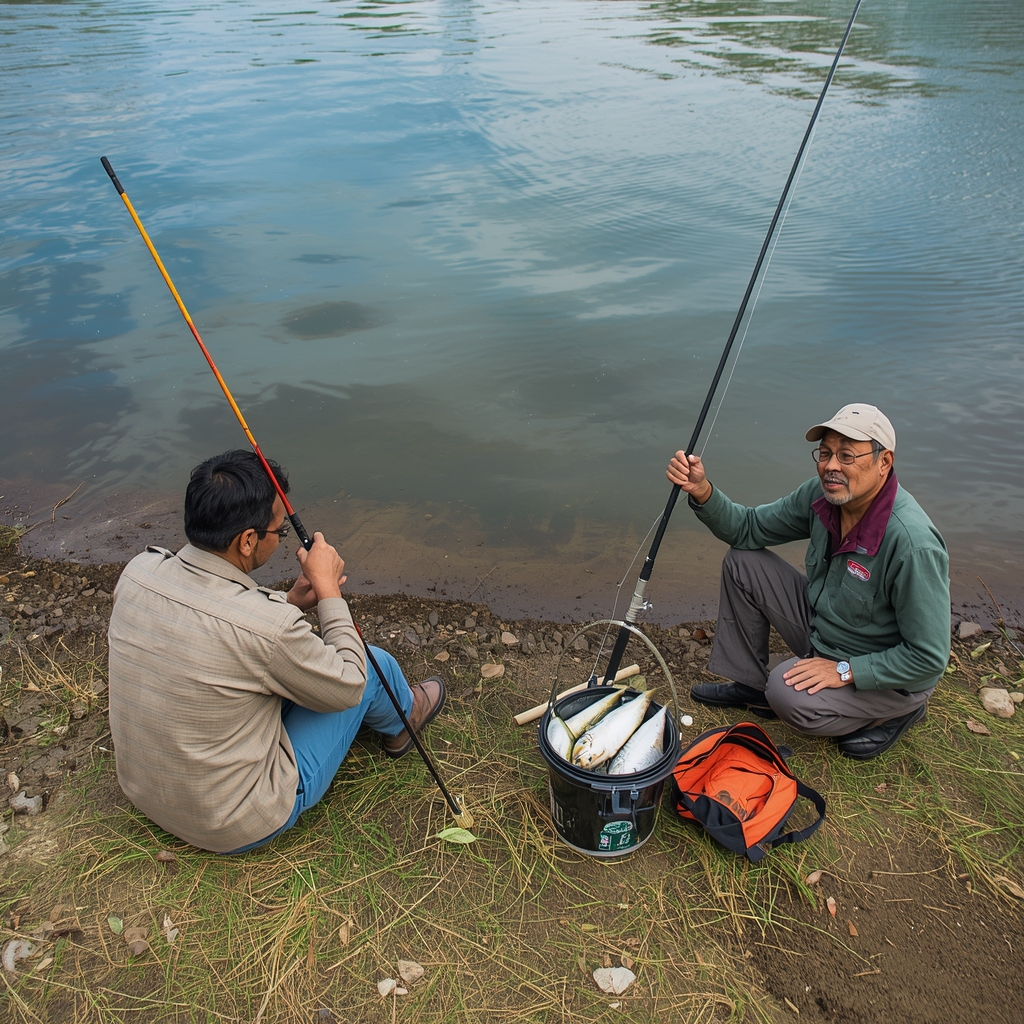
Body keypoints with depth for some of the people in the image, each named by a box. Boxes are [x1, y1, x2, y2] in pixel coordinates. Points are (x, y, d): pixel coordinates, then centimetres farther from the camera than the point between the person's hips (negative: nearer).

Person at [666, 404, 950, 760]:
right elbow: (747, 529, -3)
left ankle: (895, 714, 0)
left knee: (787, 694, -31)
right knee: (743, 562, -2)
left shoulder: (913, 544, -33)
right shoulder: (821, 494, -11)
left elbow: (930, 658, -27)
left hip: (886, 674, -7)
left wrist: (845, 671, -27)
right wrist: (701, 490, -20)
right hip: (822, 633, 7)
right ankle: (750, 685, 13)